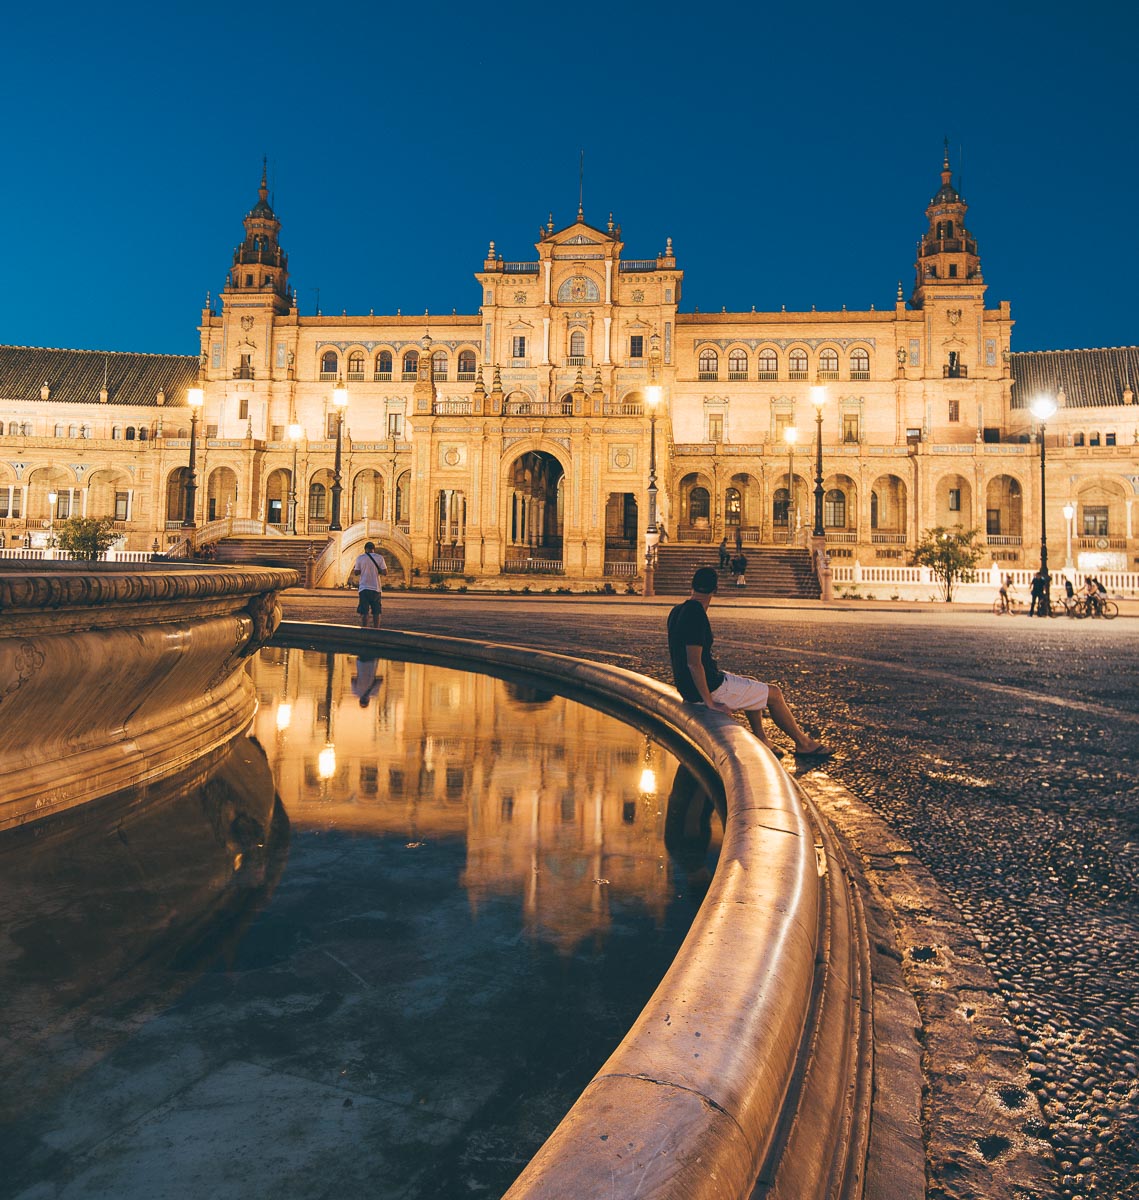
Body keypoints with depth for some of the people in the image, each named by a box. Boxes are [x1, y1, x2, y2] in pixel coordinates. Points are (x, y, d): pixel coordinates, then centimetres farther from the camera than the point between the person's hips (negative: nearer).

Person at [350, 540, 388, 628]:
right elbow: (385, 572, -5)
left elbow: (356, 573, 3)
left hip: (364, 588, -1)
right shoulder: (379, 557, -1)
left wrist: (353, 569, 23)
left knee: (364, 613, 0)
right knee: (376, 613, 9)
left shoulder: (360, 558, -1)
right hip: (375, 588, 1)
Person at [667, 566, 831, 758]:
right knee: (773, 693, 3)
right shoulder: (696, 616, -24)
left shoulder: (677, 611, 6)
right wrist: (710, 703, -21)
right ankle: (803, 744, 20)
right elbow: (694, 663, -27)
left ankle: (761, 742, 28)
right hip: (710, 688, -10)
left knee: (752, 683, 28)